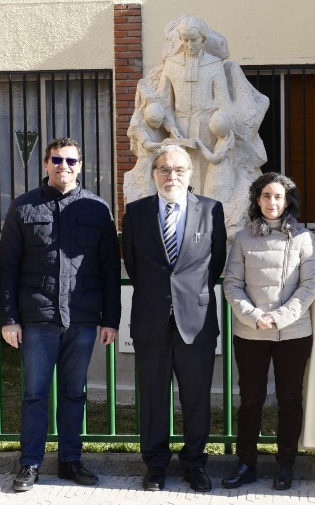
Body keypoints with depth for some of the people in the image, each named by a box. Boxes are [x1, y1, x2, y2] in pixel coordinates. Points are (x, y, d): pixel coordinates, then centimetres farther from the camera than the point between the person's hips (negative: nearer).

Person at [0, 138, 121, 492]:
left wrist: (110, 319, 3)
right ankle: (30, 465, 17)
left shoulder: (97, 209, 6)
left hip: (82, 320, 1)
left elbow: (110, 268, 6)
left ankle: (70, 460, 23)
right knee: (35, 394, 5)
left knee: (73, 393, 11)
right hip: (37, 319, -1)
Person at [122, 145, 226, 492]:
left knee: (197, 398, 9)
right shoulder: (135, 212, 3)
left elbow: (217, 260, 10)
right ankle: (155, 463, 26)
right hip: (151, 321, 1)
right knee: (153, 397, 10)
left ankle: (194, 462, 26)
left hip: (197, 320, 0)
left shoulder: (211, 210, 0)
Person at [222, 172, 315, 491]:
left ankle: (285, 465, 20)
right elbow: (231, 284, 0)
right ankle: (246, 464, 18)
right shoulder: (243, 239, 3)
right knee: (251, 399, 8)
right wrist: (254, 317, -13)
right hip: (249, 334, 1)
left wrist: (280, 317, -14)